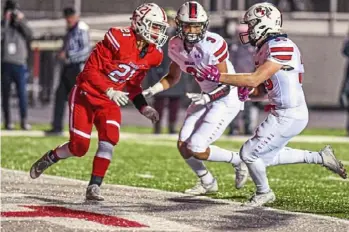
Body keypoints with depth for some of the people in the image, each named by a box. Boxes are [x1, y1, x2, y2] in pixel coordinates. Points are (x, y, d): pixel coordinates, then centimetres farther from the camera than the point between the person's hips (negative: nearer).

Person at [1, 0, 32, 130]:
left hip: (20, 65, 0)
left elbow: (29, 35, -8)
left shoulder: (22, 26, 11)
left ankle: (24, 121, -9)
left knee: (22, 94, -9)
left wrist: (21, 21, -11)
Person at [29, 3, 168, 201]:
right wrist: (109, 92, -29)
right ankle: (49, 158, 25)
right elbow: (90, 70, -20)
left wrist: (143, 107, 0)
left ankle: (94, 187, -13)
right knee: (79, 147, -5)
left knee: (109, 139, -19)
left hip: (110, 102, 5)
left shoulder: (153, 55, -2)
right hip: (86, 95, -5)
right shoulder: (119, 39, -24)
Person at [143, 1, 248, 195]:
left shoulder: (213, 45, -28)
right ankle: (208, 183, 25)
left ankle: (239, 162, 11)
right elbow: (173, 77, 10)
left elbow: (225, 86, -22)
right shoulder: (176, 46, -7)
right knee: (184, 146, 1)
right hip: (207, 96, 7)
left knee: (196, 148, -13)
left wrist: (207, 97, -39)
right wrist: (153, 90, -6)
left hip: (227, 99, -7)